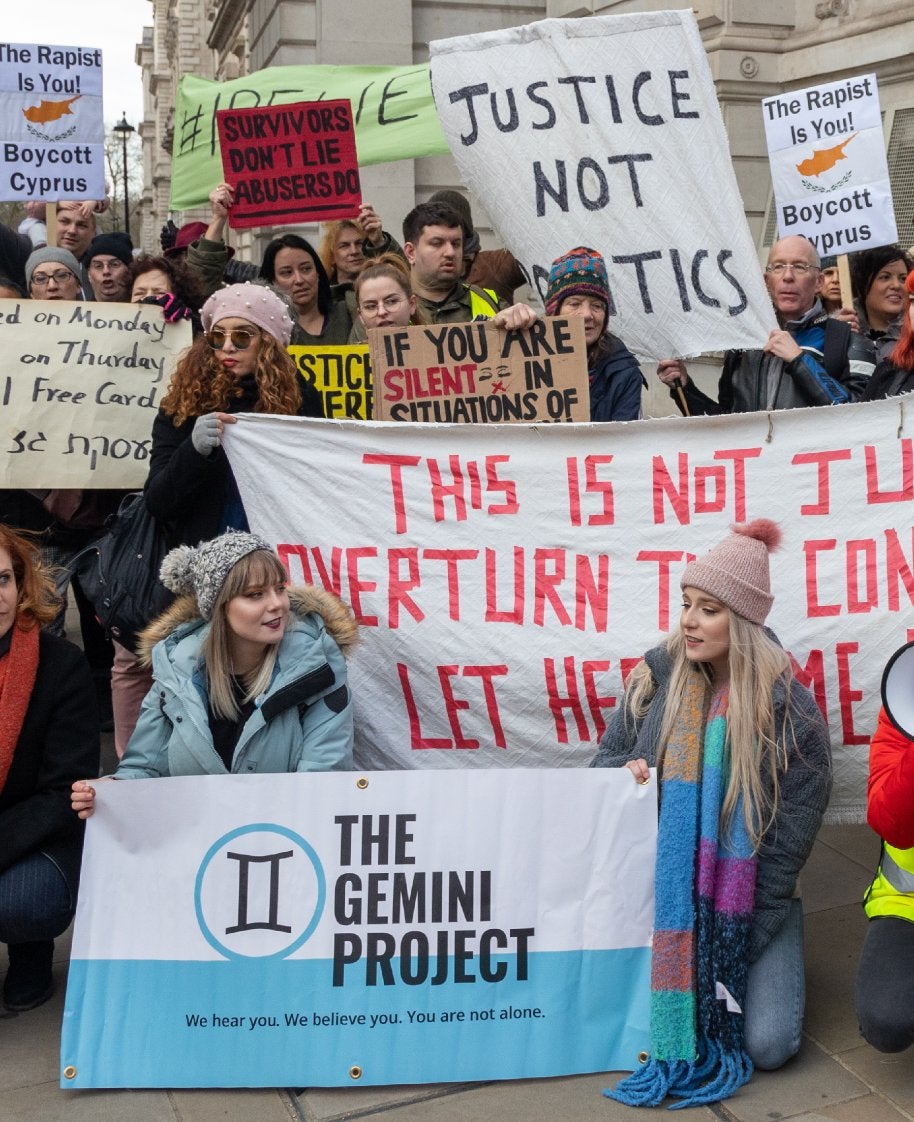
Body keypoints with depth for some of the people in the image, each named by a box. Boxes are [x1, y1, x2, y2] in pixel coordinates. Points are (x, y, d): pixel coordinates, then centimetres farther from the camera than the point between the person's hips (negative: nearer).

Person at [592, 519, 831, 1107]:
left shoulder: (792, 712, -14)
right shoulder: (660, 675, -5)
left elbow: (787, 843, -11)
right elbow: (607, 756, 8)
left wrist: (734, 944, -13)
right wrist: (626, 772, -18)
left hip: (754, 899, -2)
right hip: (662, 888, 2)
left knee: (769, 1043, -17)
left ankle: (721, 981, 17)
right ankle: (680, 976, 19)